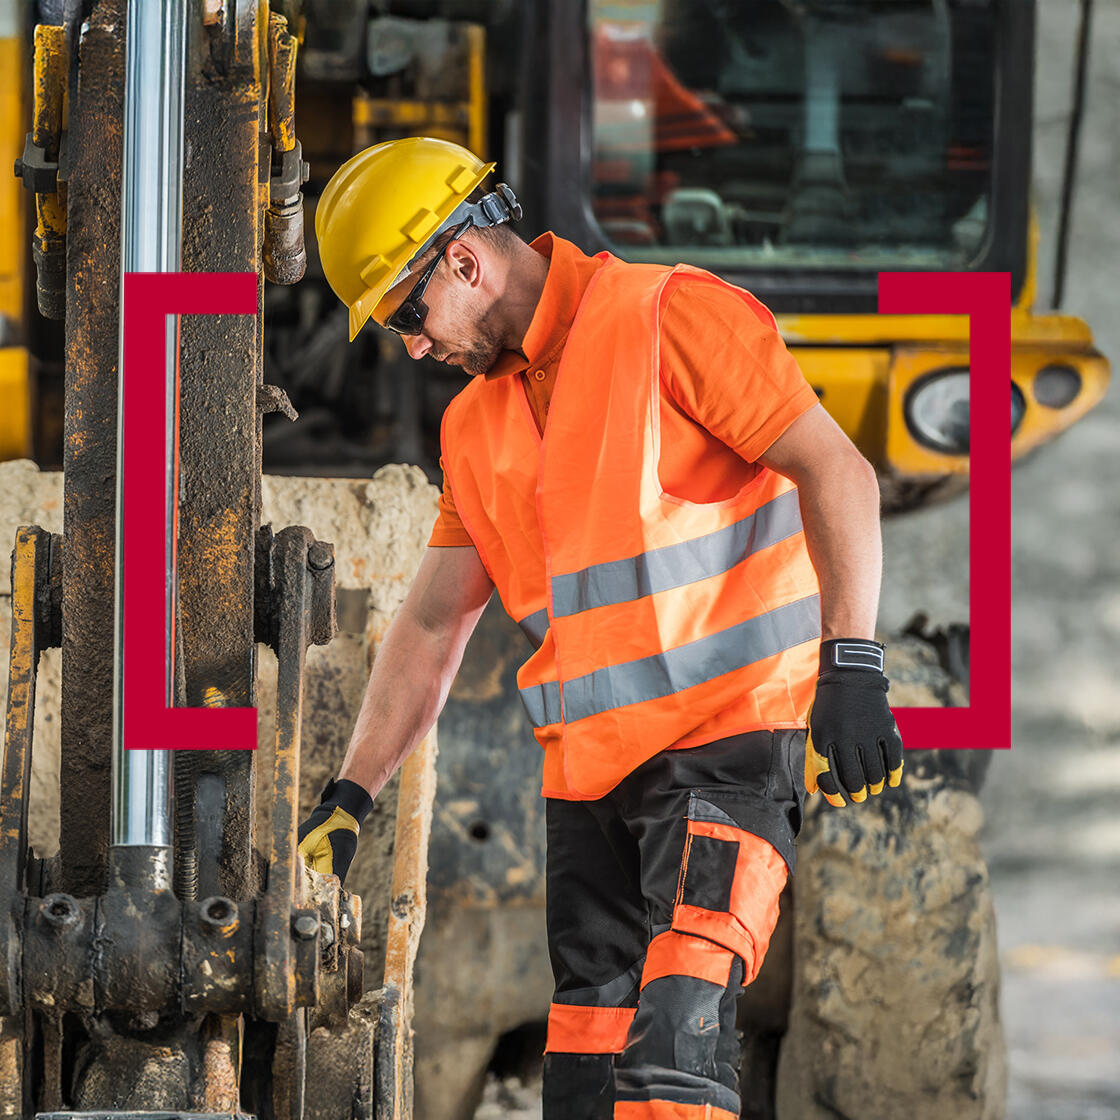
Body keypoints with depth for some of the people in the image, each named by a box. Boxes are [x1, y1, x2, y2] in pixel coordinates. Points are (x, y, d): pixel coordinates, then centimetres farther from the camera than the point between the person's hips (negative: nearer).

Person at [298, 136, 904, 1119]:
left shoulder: (670, 317, -6)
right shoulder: (477, 424, 17)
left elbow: (836, 471, -12)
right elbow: (433, 625, 23)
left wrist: (850, 663, -21)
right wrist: (350, 798, 19)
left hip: (728, 739, -8)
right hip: (588, 768, 8)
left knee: (676, 1025, -23)